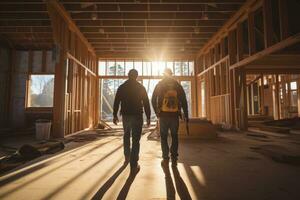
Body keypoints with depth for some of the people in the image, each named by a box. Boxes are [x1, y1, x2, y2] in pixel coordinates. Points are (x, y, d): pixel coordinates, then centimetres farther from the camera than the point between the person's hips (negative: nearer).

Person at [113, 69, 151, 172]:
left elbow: (116, 102, 4)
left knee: (126, 136, 23)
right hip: (137, 115, -2)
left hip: (125, 115, 3)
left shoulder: (121, 87, 5)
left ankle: (127, 157, 29)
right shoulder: (141, 87, -1)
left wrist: (115, 115, 10)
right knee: (136, 140, -2)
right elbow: (146, 103, -3)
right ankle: (134, 164, -3)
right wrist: (148, 117, 0)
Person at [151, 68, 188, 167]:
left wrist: (157, 112, 12)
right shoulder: (177, 85, 7)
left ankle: (166, 159, 7)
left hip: (163, 115, -1)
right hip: (175, 115, 1)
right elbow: (184, 101, 3)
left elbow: (153, 100, 2)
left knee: (164, 137, 9)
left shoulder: (159, 85, 4)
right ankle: (174, 159, 12)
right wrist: (186, 115, 6)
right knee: (174, 137, 11)